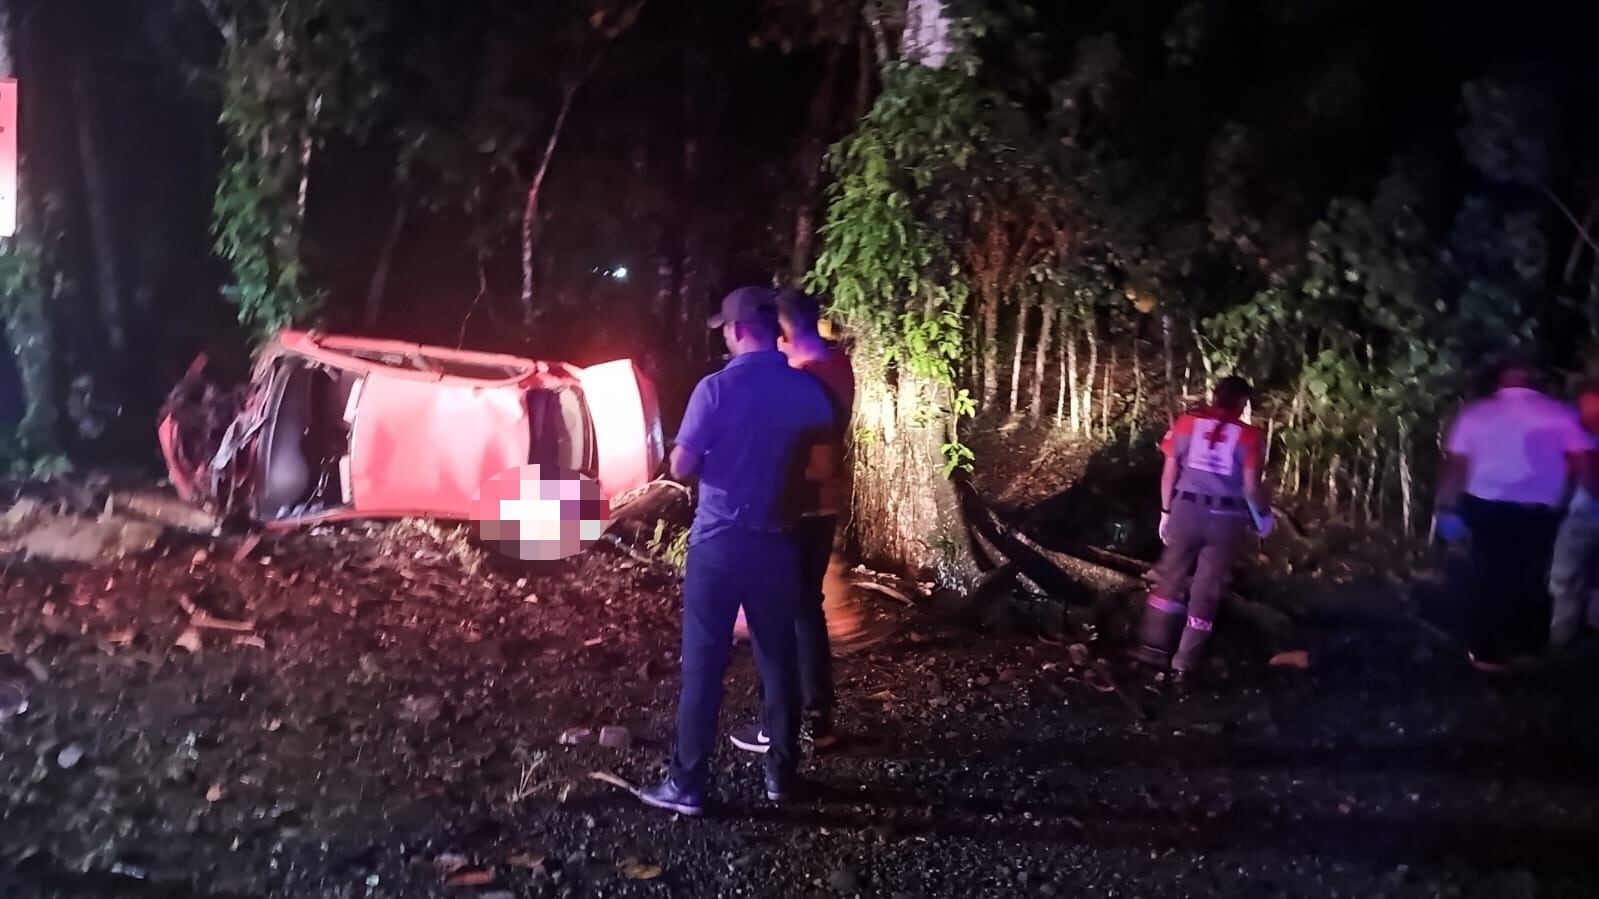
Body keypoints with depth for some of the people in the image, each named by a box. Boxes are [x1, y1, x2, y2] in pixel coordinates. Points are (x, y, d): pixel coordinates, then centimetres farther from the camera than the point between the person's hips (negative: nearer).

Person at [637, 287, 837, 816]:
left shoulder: (717, 389, -12)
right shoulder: (808, 391, 1)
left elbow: (680, 469, -9)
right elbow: (821, 468, 7)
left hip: (718, 543, -4)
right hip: (777, 545, 4)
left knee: (703, 664, 2)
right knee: (778, 658, 14)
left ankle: (687, 785, 8)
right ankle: (782, 773, 24)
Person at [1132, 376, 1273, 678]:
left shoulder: (1186, 422, 2)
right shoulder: (1249, 435, -2)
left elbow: (1169, 472, 3)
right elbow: (1251, 486, -5)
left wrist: (1166, 511, 12)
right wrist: (1264, 515, 12)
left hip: (1186, 510, 1)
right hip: (1226, 518, -1)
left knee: (1170, 578, 19)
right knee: (1206, 590, 8)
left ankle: (1154, 645, 20)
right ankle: (1184, 662, 14)